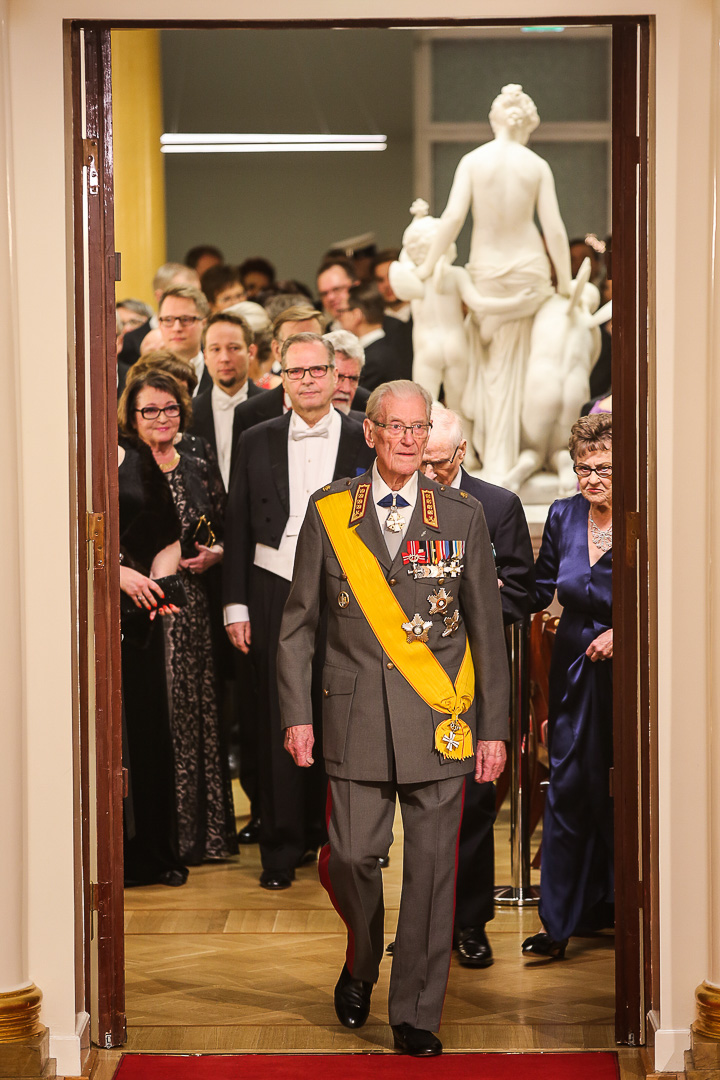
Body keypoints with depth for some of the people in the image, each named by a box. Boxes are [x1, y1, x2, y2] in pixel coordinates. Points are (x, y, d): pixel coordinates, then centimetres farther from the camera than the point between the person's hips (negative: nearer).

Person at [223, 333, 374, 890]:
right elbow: (239, 526, 9)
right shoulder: (258, 442, 8)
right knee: (280, 723, 1)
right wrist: (236, 604, 4)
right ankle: (284, 847, 9)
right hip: (276, 594, 1)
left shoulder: (365, 441, 3)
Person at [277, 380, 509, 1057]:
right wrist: (296, 714, 1)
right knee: (351, 856, -1)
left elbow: (487, 629, 7)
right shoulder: (329, 513, 4)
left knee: (431, 866, 0)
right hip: (355, 716, 0)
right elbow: (298, 622, 8)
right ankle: (361, 963, 30)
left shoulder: (463, 517, 4)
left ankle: (416, 1015, 11)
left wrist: (493, 728, 4)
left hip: (439, 720, 0)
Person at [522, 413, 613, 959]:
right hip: (574, 669, 3)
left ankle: (618, 904, 25)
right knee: (569, 789, 2)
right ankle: (561, 920, 5)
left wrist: (624, 632, -17)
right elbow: (542, 590, 10)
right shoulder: (564, 516, 3)